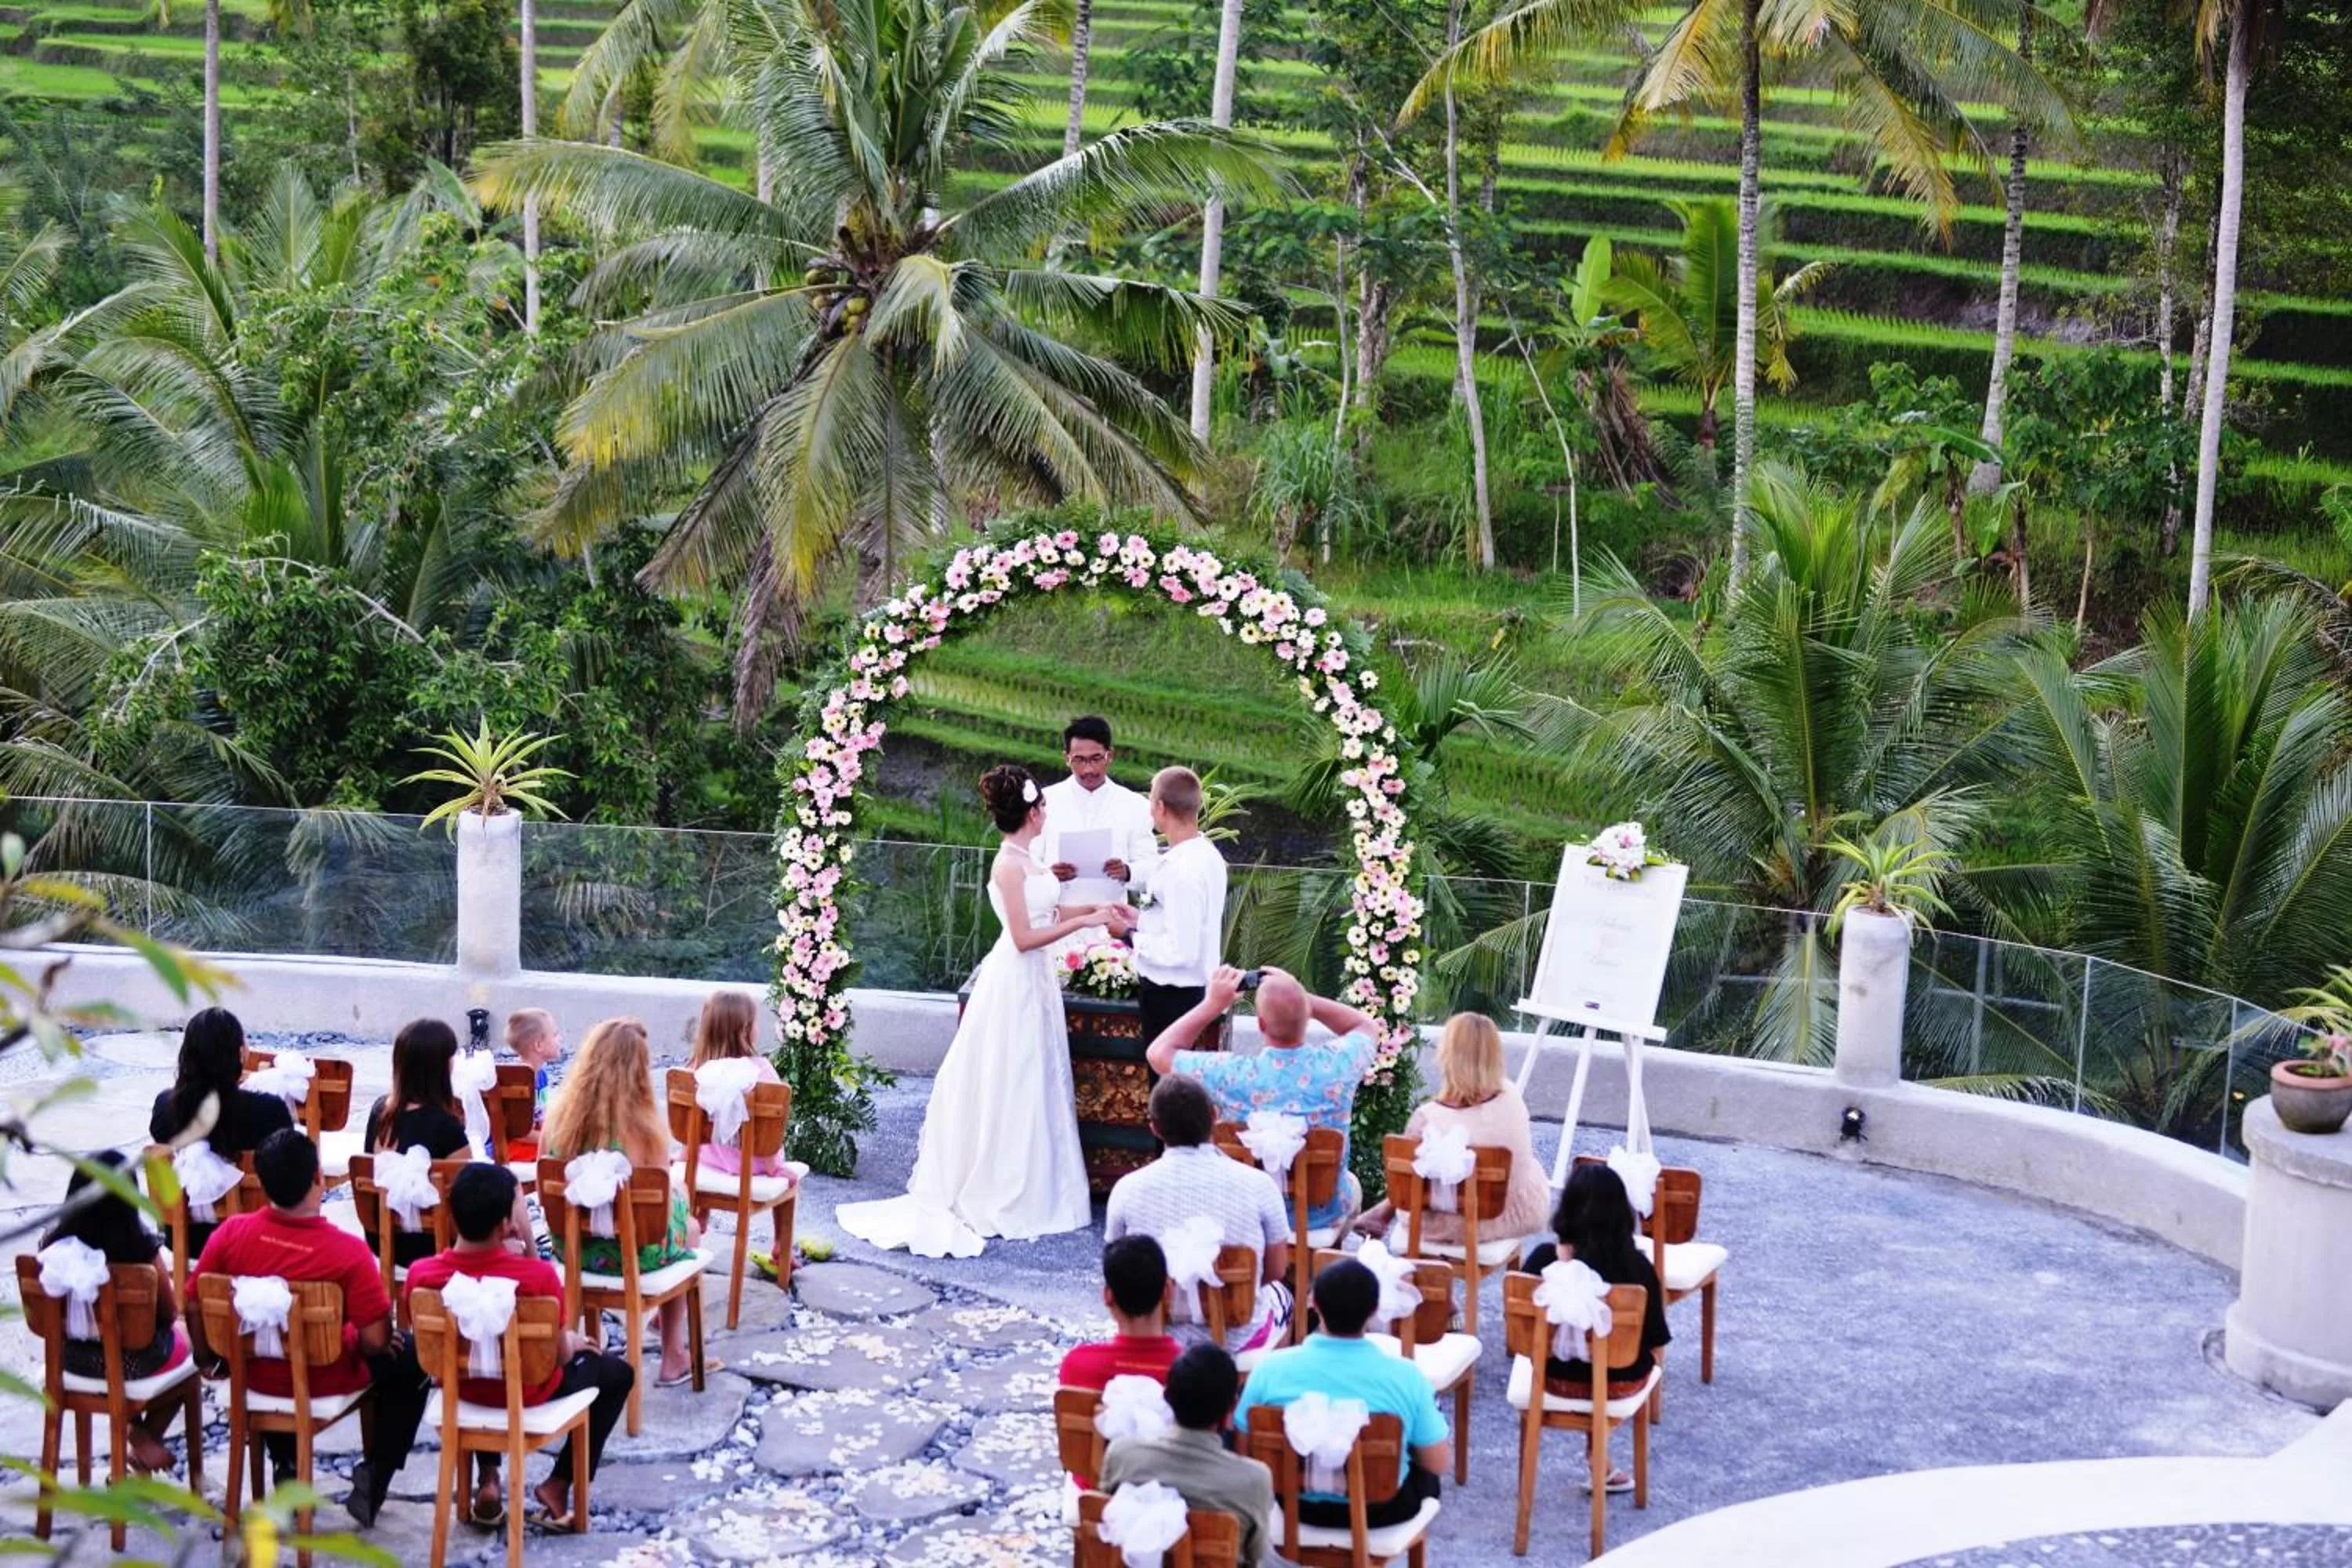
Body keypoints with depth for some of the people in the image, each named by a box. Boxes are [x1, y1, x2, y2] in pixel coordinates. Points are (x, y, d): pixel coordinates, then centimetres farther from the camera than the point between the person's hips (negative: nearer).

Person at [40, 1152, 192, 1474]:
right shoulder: (141, 1245, -26)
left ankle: (134, 1431, 33)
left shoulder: (55, 1242, -16)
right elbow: (169, 1314, -12)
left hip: (72, 1359, 4)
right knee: (184, 1341, 29)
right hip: (135, 1362, -4)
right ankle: (147, 1437, 31)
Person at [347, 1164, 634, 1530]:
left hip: (461, 1386, 3)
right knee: (617, 1372, 22)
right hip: (529, 1393, -2)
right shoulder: (538, 1274, -29)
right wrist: (572, 1342, 7)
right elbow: (560, 1356, -18)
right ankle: (560, 1484, 13)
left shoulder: (422, 1275, -21)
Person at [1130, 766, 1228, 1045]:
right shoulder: (1206, 855, 5)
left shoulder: (1183, 870, -24)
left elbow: (1181, 951, -24)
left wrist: (1130, 933, -13)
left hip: (1170, 995, -10)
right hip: (1192, 988, 10)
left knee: (1165, 1066, -2)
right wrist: (1140, 919, 11)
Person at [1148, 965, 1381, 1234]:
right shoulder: (1336, 1064, -22)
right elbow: (1366, 1025, 4)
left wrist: (1213, 1004, -5)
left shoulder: (1230, 1074, -26)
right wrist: (1297, 996, -2)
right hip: (1325, 1217, 1)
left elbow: (1159, 1053, -8)